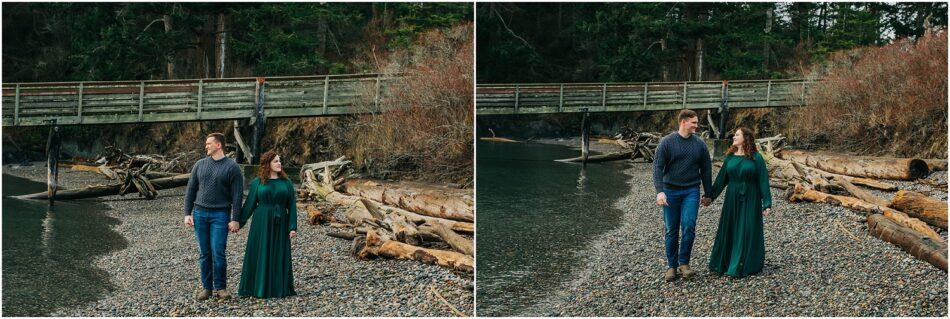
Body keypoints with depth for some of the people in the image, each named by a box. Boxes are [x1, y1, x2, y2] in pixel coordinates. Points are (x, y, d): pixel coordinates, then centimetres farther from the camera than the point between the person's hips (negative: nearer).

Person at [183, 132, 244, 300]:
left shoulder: (232, 167, -3)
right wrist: (187, 213, 3)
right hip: (200, 213, 4)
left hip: (220, 215, -4)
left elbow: (237, 195, -5)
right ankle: (206, 287, 14)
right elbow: (190, 190, 11)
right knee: (204, 253, 6)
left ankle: (220, 288, 4)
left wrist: (235, 219, -10)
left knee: (218, 252, -8)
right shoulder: (200, 165, 8)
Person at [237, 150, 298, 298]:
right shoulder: (257, 183, 2)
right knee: (260, 254, 2)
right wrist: (239, 222, -1)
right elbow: (249, 204, 3)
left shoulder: (286, 183, 5)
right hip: (261, 223, -1)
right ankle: (259, 287, 10)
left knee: (279, 255, 5)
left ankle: (278, 288, 13)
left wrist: (293, 227, -4)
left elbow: (292, 206, 3)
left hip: (280, 225, 1)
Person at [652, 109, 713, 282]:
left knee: (689, 226, -13)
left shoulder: (700, 144, 3)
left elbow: (706, 170, 11)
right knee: (671, 230, 5)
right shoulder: (667, 142, -5)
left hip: (691, 191, 1)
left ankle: (684, 263, 2)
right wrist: (659, 191, -21)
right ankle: (671, 266, 16)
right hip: (671, 191, -1)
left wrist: (708, 194, 13)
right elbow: (658, 167, -9)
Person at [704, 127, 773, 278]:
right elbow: (721, 179, 9)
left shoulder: (756, 158, -7)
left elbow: (763, 181, -8)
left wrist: (767, 204, -12)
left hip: (750, 201, -4)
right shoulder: (730, 157, 5)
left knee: (747, 232, 1)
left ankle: (744, 266, 10)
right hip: (732, 199, 4)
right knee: (728, 230, 8)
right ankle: (724, 263, 18)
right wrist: (711, 196, 4)